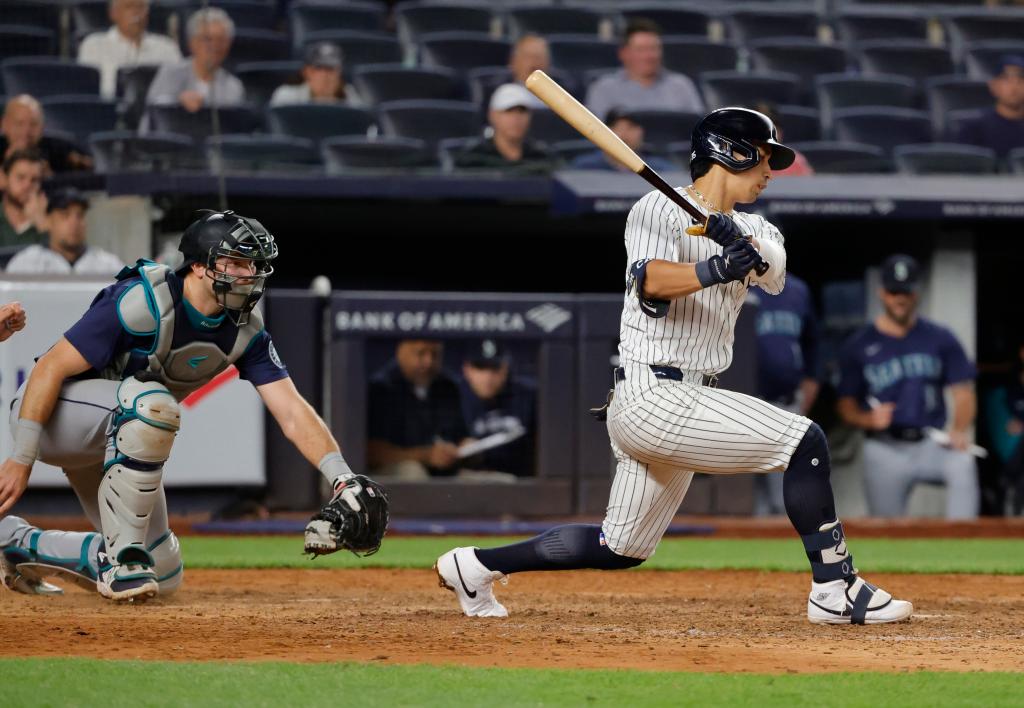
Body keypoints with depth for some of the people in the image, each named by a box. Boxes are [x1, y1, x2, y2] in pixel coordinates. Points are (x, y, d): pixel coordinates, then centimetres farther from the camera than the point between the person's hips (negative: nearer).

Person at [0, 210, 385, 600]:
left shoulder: (246, 330, -7)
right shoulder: (144, 301, -28)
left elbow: (292, 411, -11)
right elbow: (51, 367, -26)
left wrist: (343, 479, -27)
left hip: (111, 443, 8)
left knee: (163, 575, 6)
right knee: (152, 402, -37)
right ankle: (121, 555, -26)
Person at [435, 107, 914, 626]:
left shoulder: (752, 230, 17)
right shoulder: (659, 209, -5)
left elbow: (774, 269, -7)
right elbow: (651, 282, -24)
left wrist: (742, 243, -28)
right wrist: (711, 272, -42)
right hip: (655, 394, -9)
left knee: (619, 549, 14)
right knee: (806, 442, -16)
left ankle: (477, 565, 24)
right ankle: (834, 590, -13)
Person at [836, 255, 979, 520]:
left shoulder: (939, 339, 8)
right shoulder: (858, 346, 7)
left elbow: (963, 393, 5)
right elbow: (846, 405, 9)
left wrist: (959, 430, -15)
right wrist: (869, 419, -14)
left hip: (932, 443, 0)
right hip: (885, 450, 0)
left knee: (963, 463, -32)